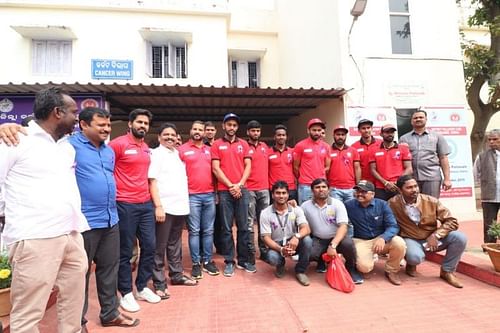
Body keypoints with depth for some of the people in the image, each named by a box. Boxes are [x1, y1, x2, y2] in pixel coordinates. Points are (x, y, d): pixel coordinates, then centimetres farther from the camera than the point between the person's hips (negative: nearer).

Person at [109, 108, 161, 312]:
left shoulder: (147, 148, 14)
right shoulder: (118, 144, -8)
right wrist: (116, 191, -8)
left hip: (146, 204, 7)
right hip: (125, 205, -7)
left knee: (149, 246, 10)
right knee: (125, 251, 5)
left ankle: (142, 288, 28)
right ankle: (126, 293, 21)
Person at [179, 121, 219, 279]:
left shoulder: (209, 150, 13)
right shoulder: (182, 149, 2)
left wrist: (216, 191, 9)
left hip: (210, 195, 4)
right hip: (192, 196, -3)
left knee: (208, 230, 9)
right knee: (194, 231, 3)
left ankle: (207, 261, 20)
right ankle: (196, 263, 14)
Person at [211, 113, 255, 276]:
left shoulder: (244, 144, 12)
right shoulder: (216, 145, 5)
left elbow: (248, 166, 5)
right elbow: (216, 169, -2)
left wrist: (239, 184, -8)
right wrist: (230, 186, -8)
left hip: (242, 189, 2)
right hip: (224, 191, -2)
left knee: (243, 226, 7)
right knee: (227, 228, 3)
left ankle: (244, 260, 19)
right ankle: (229, 262, 14)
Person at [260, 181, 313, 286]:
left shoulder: (296, 209, -6)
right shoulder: (265, 213, -10)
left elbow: (306, 229, -19)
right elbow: (266, 237, -13)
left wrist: (297, 236, -42)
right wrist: (281, 249, -30)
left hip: (293, 243, 1)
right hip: (276, 246, -1)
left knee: (307, 240, -30)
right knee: (271, 257, -35)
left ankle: (300, 271, -3)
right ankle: (281, 264, 7)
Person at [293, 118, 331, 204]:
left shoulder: (326, 146, 8)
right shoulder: (300, 145, -4)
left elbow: (327, 167, 15)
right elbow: (296, 167, 2)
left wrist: (320, 178, 11)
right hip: (305, 186, -4)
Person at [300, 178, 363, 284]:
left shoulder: (337, 204, -9)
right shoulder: (305, 206, -3)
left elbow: (343, 226, -19)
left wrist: (332, 245, -32)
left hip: (337, 238, -1)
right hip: (318, 240, 1)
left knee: (348, 243, -34)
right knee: (308, 253, -29)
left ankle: (351, 268, 2)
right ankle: (321, 261, 12)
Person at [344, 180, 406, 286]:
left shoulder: (382, 204, -7)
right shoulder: (349, 205, -8)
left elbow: (393, 226, -13)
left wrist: (383, 238, -32)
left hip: (380, 239, 1)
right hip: (360, 241, -1)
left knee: (399, 243, -29)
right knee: (364, 267, -26)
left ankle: (391, 271, 1)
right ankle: (372, 257, 15)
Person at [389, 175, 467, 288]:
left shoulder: (432, 201, -11)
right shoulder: (393, 203, -16)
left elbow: (452, 221, -7)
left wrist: (436, 235, -20)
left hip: (432, 238, 3)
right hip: (411, 239, -3)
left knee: (460, 238, -21)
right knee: (414, 257, -37)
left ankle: (447, 271, 2)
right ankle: (411, 264, 7)